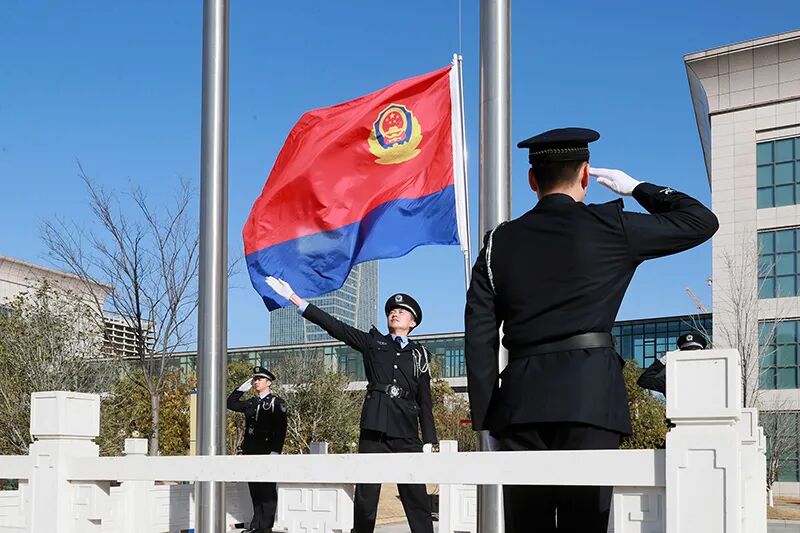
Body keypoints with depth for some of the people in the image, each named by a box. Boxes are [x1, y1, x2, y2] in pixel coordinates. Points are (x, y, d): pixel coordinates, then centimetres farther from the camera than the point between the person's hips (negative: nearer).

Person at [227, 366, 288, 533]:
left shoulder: (277, 403, -2)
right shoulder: (251, 403, 16)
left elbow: (281, 430, -8)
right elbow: (230, 403, 24)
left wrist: (275, 451, -17)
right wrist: (242, 388, 14)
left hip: (267, 453, -6)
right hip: (251, 453, 6)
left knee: (267, 489, -3)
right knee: (254, 489, 9)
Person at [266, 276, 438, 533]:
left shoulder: (419, 354, 14)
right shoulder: (372, 342, 13)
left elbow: (425, 400, 14)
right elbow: (333, 325, 6)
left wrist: (429, 441, 7)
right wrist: (293, 297, -1)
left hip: (406, 434, 0)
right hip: (374, 429, 0)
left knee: (416, 497, -4)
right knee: (365, 496, -2)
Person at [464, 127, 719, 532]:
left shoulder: (500, 243, 12)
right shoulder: (609, 227, 4)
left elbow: (479, 338, 6)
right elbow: (700, 221, 14)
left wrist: (487, 418, 8)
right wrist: (637, 188, 25)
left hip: (520, 398, 3)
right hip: (589, 397, -3)